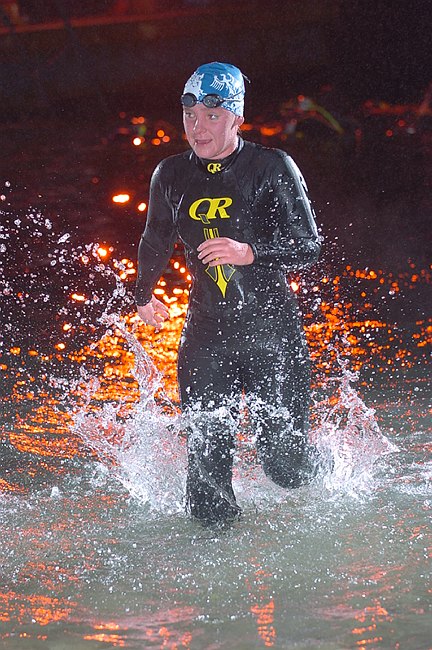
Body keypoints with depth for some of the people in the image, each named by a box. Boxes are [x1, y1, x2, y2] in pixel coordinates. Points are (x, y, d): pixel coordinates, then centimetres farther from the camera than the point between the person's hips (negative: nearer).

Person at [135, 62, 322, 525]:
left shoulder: (272, 168, -7)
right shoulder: (171, 176, 4)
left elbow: (308, 247, -10)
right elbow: (155, 242, 23)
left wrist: (249, 252, -27)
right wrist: (144, 296, 36)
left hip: (272, 331, -2)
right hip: (207, 333, 3)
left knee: (284, 466, -1)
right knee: (206, 457, -6)